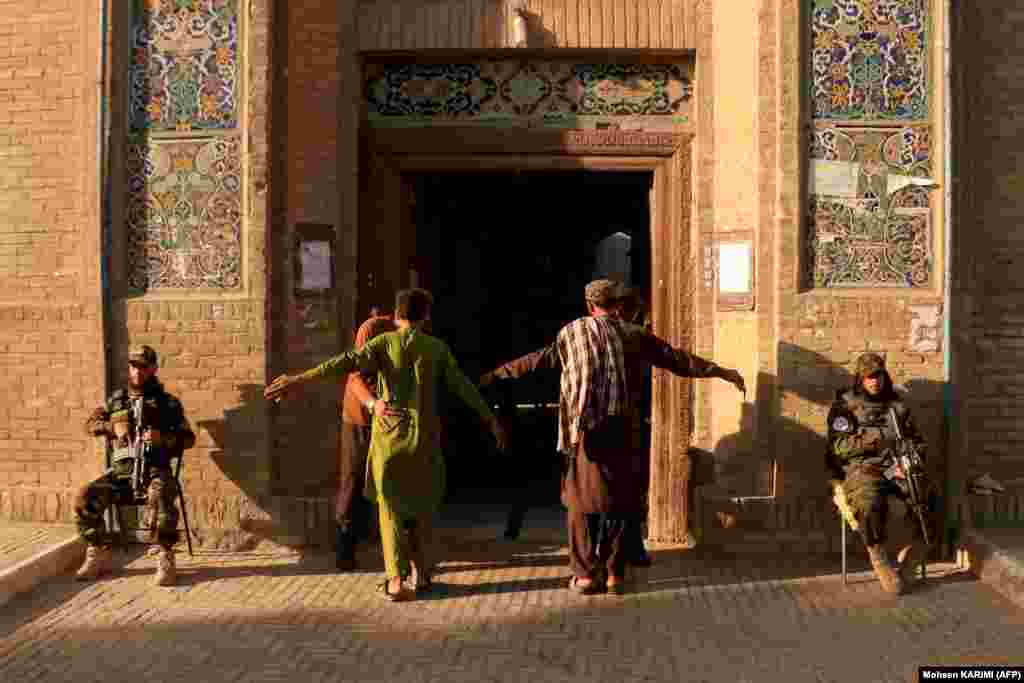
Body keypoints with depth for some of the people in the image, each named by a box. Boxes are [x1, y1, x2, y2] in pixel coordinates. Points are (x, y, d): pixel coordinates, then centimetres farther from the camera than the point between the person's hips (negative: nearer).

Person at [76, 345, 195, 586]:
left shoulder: (168, 403, 5)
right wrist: (113, 426, -6)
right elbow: (91, 424, 14)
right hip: (121, 470, 4)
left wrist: (163, 438, -17)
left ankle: (165, 558, -29)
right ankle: (98, 556, -2)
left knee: (160, 498, -37)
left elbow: (188, 438, 3)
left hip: (155, 470, -4)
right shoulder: (116, 400, 17)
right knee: (85, 498, -18)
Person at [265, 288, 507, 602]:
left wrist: (298, 379, -22)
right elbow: (464, 387, 1)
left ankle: (396, 580, 0)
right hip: (424, 437, 1)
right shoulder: (437, 348, 2)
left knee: (391, 508, 9)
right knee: (422, 506, 18)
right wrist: (491, 421, 9)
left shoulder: (383, 343, -1)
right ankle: (420, 573, 20)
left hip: (389, 435, -1)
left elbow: (346, 362, -16)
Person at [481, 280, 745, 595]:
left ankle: (585, 574, 9)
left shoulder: (571, 332, 6)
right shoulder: (633, 334, 5)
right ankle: (615, 574, 14)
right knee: (620, 499, 12)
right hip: (623, 431, 1)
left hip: (586, 430, 0)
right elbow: (677, 359, 6)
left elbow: (537, 359, 13)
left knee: (582, 500, 10)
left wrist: (496, 373, 27)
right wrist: (721, 371, 15)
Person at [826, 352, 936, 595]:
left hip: (897, 469, 4)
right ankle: (880, 562, -12)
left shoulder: (897, 405, 19)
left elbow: (918, 440, 24)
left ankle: (911, 558, -3)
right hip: (862, 469, -4)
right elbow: (839, 447, -3)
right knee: (871, 506, -36)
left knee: (928, 500, -25)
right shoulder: (845, 406, 6)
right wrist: (875, 438, -14)